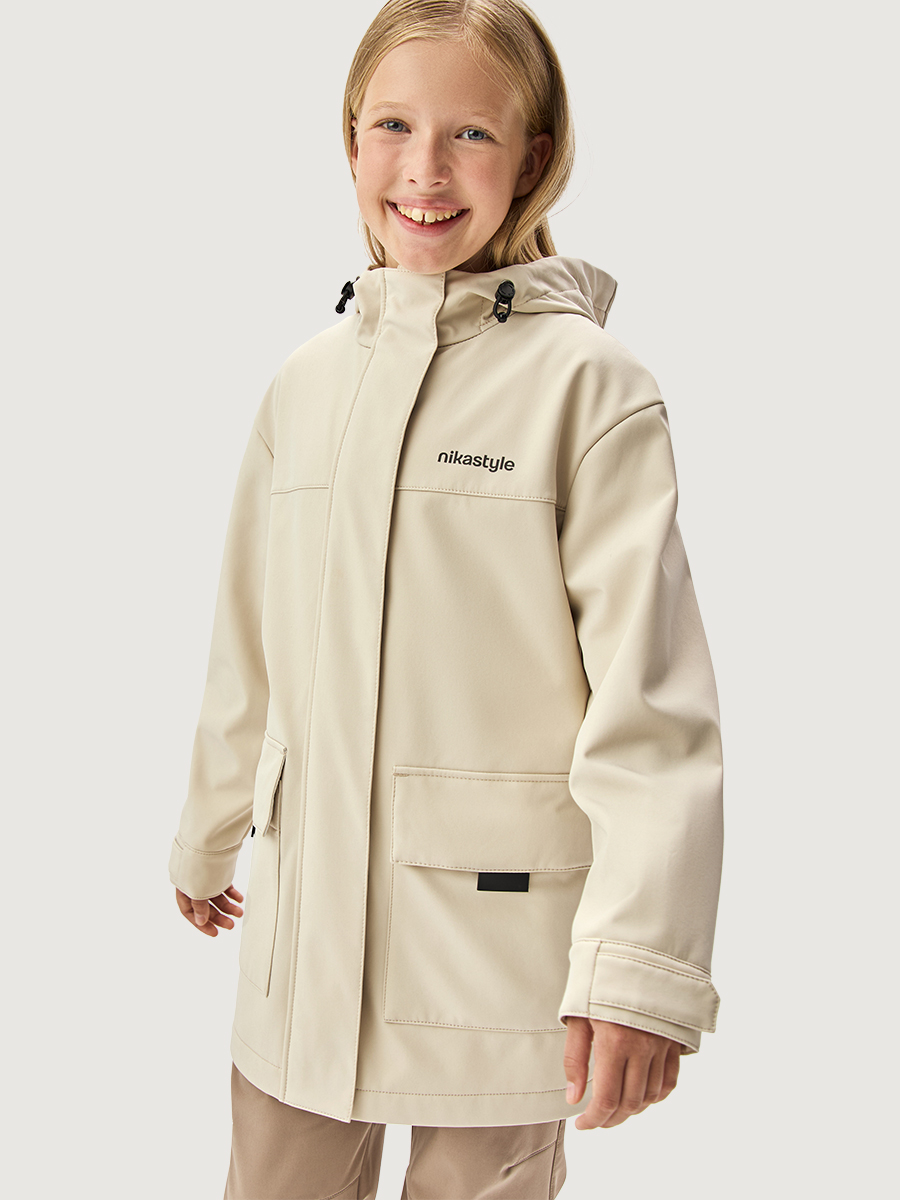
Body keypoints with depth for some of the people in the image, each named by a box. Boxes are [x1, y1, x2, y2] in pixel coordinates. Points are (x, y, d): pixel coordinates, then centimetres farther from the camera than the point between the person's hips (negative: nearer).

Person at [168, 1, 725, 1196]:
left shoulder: (589, 384, -9)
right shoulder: (306, 382, 8)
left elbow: (651, 697, -14)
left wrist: (638, 963, -20)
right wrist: (209, 837, 25)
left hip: (498, 925, -4)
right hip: (309, 919, 5)